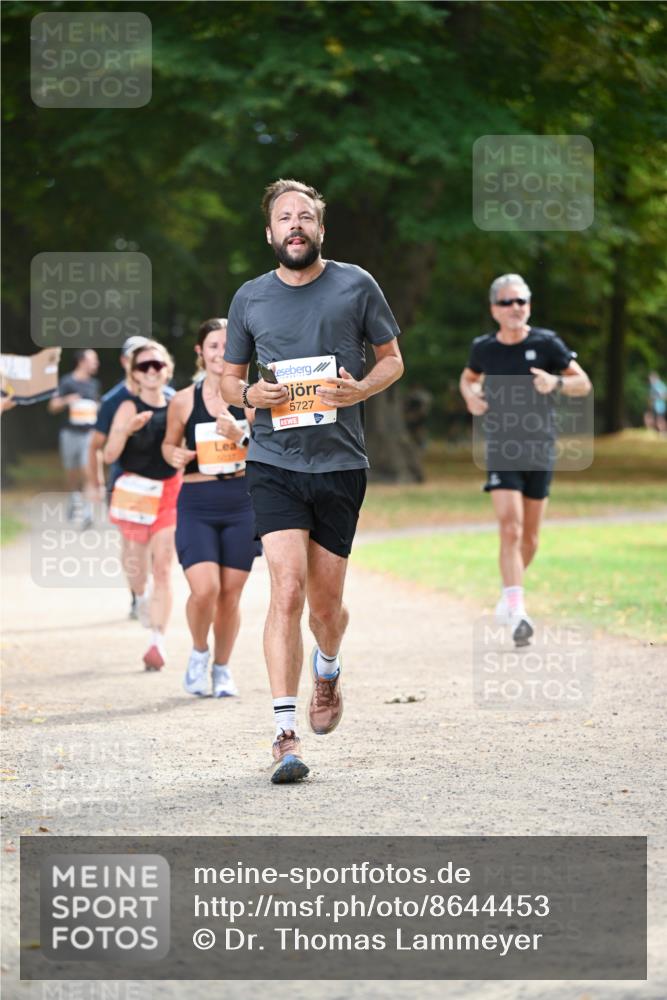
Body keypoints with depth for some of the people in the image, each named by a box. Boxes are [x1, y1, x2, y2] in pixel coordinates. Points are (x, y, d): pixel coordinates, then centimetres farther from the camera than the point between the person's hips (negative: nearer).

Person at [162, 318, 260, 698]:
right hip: (196, 505, -1)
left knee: (230, 594, 5)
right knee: (204, 589, -15)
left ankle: (223, 667, 26)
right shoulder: (184, 401, 1)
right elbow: (169, 442, 17)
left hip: (241, 503, 1)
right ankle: (199, 652, 14)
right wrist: (174, 455, -6)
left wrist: (239, 437, -19)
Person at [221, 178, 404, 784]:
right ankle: (286, 734, -16)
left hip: (340, 465, 0)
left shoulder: (355, 285, 3)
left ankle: (328, 670, 44)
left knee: (325, 602, 8)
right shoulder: (250, 298, 7)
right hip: (274, 464, 0)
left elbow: (392, 358, 11)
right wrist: (250, 394, -6)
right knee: (288, 589, -15)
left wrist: (361, 389, -10)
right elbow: (229, 379, 17)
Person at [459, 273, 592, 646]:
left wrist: (556, 382, -20)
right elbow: (468, 377, 22)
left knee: (530, 537, 9)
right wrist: (470, 396, 0)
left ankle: (510, 593, 35)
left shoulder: (547, 343, -4)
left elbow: (584, 384, 0)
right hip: (501, 451, -1)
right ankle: (517, 613, -23)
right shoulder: (484, 348, 1)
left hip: (540, 451, 1)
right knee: (510, 529, -17)